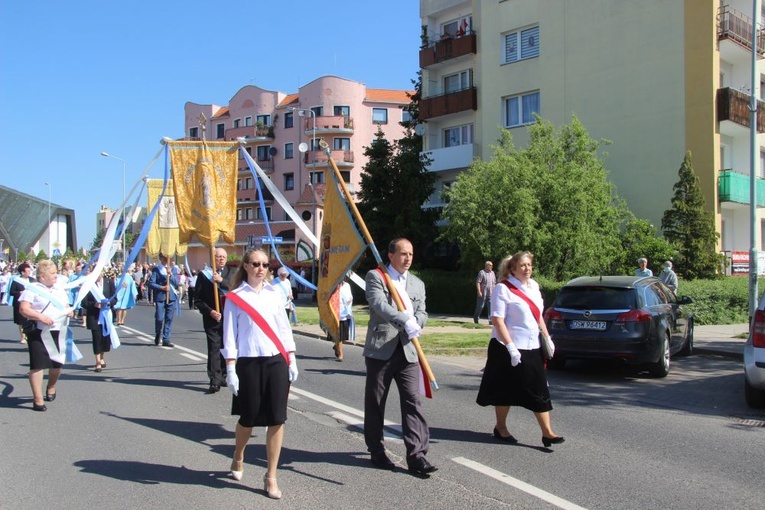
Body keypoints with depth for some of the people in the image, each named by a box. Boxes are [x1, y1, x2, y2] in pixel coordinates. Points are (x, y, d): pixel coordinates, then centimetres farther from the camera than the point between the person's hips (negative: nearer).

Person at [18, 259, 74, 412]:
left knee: (57, 363, 12)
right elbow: (23, 309, -13)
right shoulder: (32, 289, -5)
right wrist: (40, 317, -26)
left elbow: (67, 306, 23)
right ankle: (38, 400, -1)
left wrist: (70, 311, -1)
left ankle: (51, 388, 40)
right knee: (38, 364, -6)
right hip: (39, 332, -6)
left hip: (58, 331, 6)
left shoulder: (60, 290, 17)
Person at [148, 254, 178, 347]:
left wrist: (170, 274, -9)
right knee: (159, 318, -6)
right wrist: (162, 287, -16)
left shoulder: (172, 269, 14)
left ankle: (166, 339, 8)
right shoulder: (156, 269, 3)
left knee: (169, 319, 2)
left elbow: (177, 282, 6)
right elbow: (151, 283, -4)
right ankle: (158, 335, 21)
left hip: (171, 296, 3)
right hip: (160, 297, -3)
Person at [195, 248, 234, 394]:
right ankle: (215, 381, -8)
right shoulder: (204, 275, 2)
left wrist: (222, 280, -20)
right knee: (214, 348, -7)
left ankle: (223, 376, 20)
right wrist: (210, 311, -12)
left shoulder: (231, 273, 8)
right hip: (212, 318, -2)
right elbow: (198, 299, 1)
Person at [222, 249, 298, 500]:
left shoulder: (274, 294, 9)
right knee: (249, 418, 9)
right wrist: (230, 369, -7)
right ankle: (238, 459, 40)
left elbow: (284, 328, 12)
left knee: (277, 419, -1)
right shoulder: (235, 297, 0)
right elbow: (230, 335, -2)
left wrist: (291, 360, 7)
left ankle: (271, 476, 11)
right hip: (249, 363, -2)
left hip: (277, 362, 3)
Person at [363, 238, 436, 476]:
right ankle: (377, 451, 21)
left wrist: (415, 321, -16)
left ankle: (417, 455, -1)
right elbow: (379, 304, -17)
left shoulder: (418, 284, 16)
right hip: (380, 349, -3)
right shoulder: (375, 276, -1)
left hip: (407, 350, 4)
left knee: (412, 400, -4)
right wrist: (405, 320, -30)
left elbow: (422, 313, 8)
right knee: (375, 402, 7)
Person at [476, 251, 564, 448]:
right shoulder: (503, 289, -13)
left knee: (540, 390, 5)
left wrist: (547, 338, 12)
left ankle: (547, 432, 9)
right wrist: (511, 347, -23)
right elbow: (497, 321, -18)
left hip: (532, 347, 7)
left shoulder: (534, 286, 10)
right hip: (509, 348, -7)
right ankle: (500, 428, 24)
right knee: (507, 390, 7)